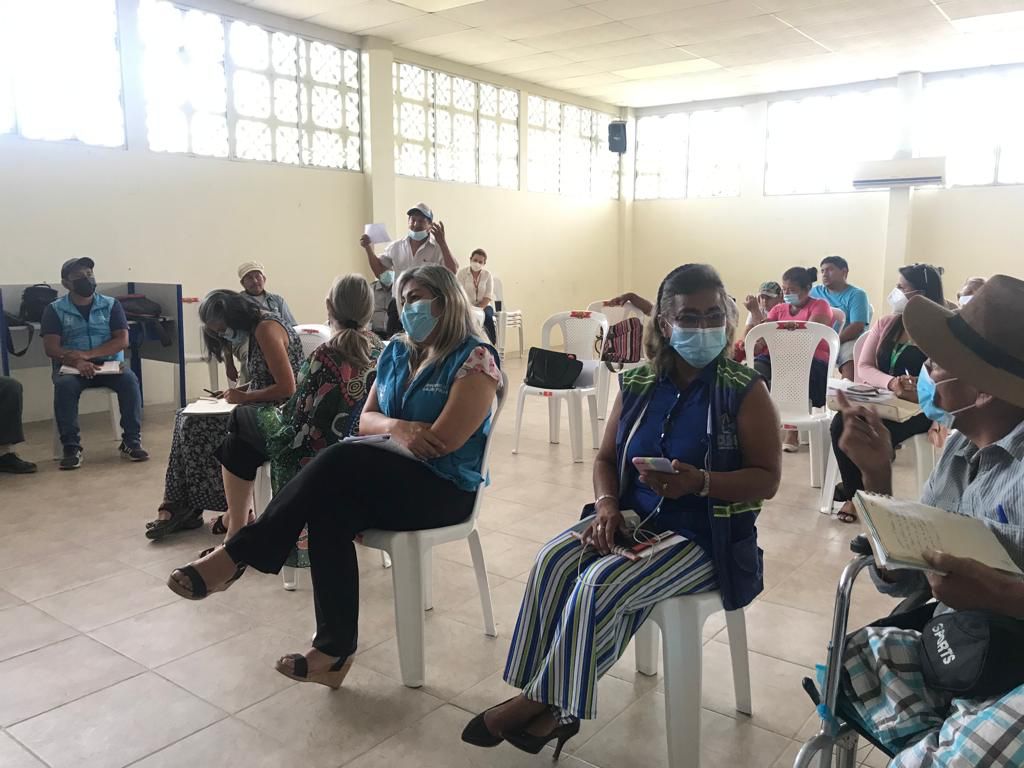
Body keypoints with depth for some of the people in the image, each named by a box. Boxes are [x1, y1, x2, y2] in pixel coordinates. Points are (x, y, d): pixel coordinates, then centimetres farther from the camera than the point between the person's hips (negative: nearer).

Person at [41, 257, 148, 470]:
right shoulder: (54, 310, 5)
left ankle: (131, 442, -23)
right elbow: (51, 348, -6)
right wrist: (77, 362, -25)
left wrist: (87, 354, -16)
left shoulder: (111, 305, 7)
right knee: (64, 385, -33)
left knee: (129, 380, -30)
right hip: (71, 366, 0)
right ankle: (71, 447, -28)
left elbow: (122, 341, -4)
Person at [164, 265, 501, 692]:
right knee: (329, 510, -28)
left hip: (443, 488, -6)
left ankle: (234, 557, -22)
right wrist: (396, 427, -14)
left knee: (338, 462, -30)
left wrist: (388, 428, -4)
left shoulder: (475, 358, -8)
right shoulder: (396, 352, 14)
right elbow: (366, 420, 10)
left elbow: (443, 441, -16)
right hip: (388, 479, 7)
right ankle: (333, 651, -28)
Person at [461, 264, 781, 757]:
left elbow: (767, 480, -11)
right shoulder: (639, 384, 3)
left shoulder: (746, 392, -10)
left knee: (600, 585, -26)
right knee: (553, 559, -20)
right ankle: (551, 706, -10)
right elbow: (606, 457, 9)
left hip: (706, 535, -5)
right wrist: (607, 505, -12)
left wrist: (700, 483, -28)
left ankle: (541, 701, -5)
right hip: (633, 519, 5)